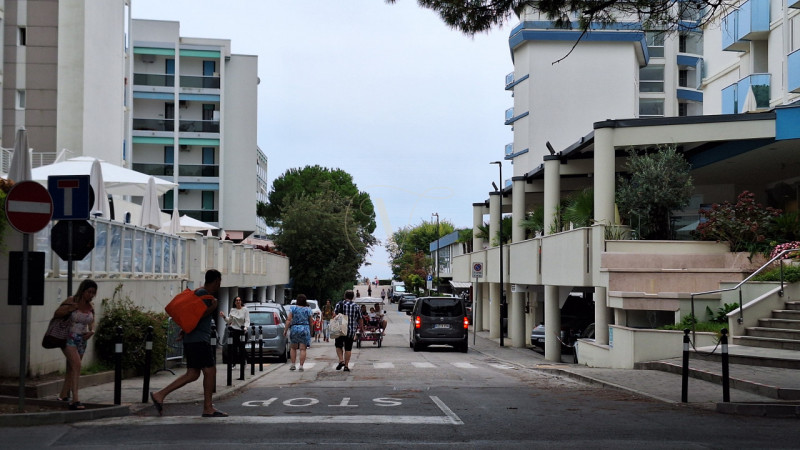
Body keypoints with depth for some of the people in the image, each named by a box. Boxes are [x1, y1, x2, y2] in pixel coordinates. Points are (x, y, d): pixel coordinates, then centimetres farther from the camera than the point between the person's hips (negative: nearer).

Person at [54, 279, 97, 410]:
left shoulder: (90, 306, 7)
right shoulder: (71, 301, -8)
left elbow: (92, 323, 16)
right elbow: (56, 314, -3)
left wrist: (91, 331, -5)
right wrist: (69, 309, -20)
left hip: (81, 339, 6)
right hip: (69, 338, -6)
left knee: (71, 368, 14)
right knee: (76, 365, -21)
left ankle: (63, 395, 29)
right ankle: (75, 400, -26)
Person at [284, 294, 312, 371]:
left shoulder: (293, 308, -2)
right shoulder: (308, 309, 0)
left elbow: (289, 320, -7)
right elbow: (310, 322, 4)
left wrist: (286, 329, -3)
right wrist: (310, 331, 18)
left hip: (294, 328, 0)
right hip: (305, 329, 0)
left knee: (293, 348, 15)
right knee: (302, 349, 0)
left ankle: (293, 365, 12)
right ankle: (301, 366, -5)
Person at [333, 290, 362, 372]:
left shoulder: (339, 304, 0)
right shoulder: (356, 306, 5)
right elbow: (360, 319, 8)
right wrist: (361, 327, 21)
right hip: (351, 330, 1)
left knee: (338, 346, 15)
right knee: (348, 348, 7)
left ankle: (341, 360, -3)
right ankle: (346, 366, 6)